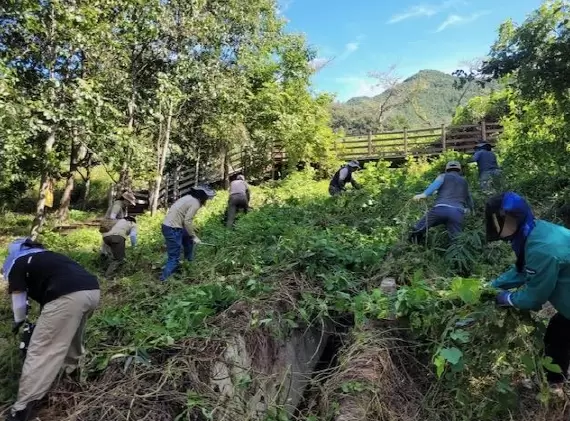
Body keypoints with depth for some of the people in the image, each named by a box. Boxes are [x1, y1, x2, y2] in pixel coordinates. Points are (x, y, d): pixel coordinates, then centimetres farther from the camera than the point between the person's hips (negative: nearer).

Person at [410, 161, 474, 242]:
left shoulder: (443, 176, 22)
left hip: (440, 209, -3)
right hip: (457, 212, 3)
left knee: (417, 230, 9)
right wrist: (471, 209, 69)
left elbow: (437, 183, -4)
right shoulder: (464, 181, 33)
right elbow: (469, 199, 47)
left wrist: (424, 194, -19)